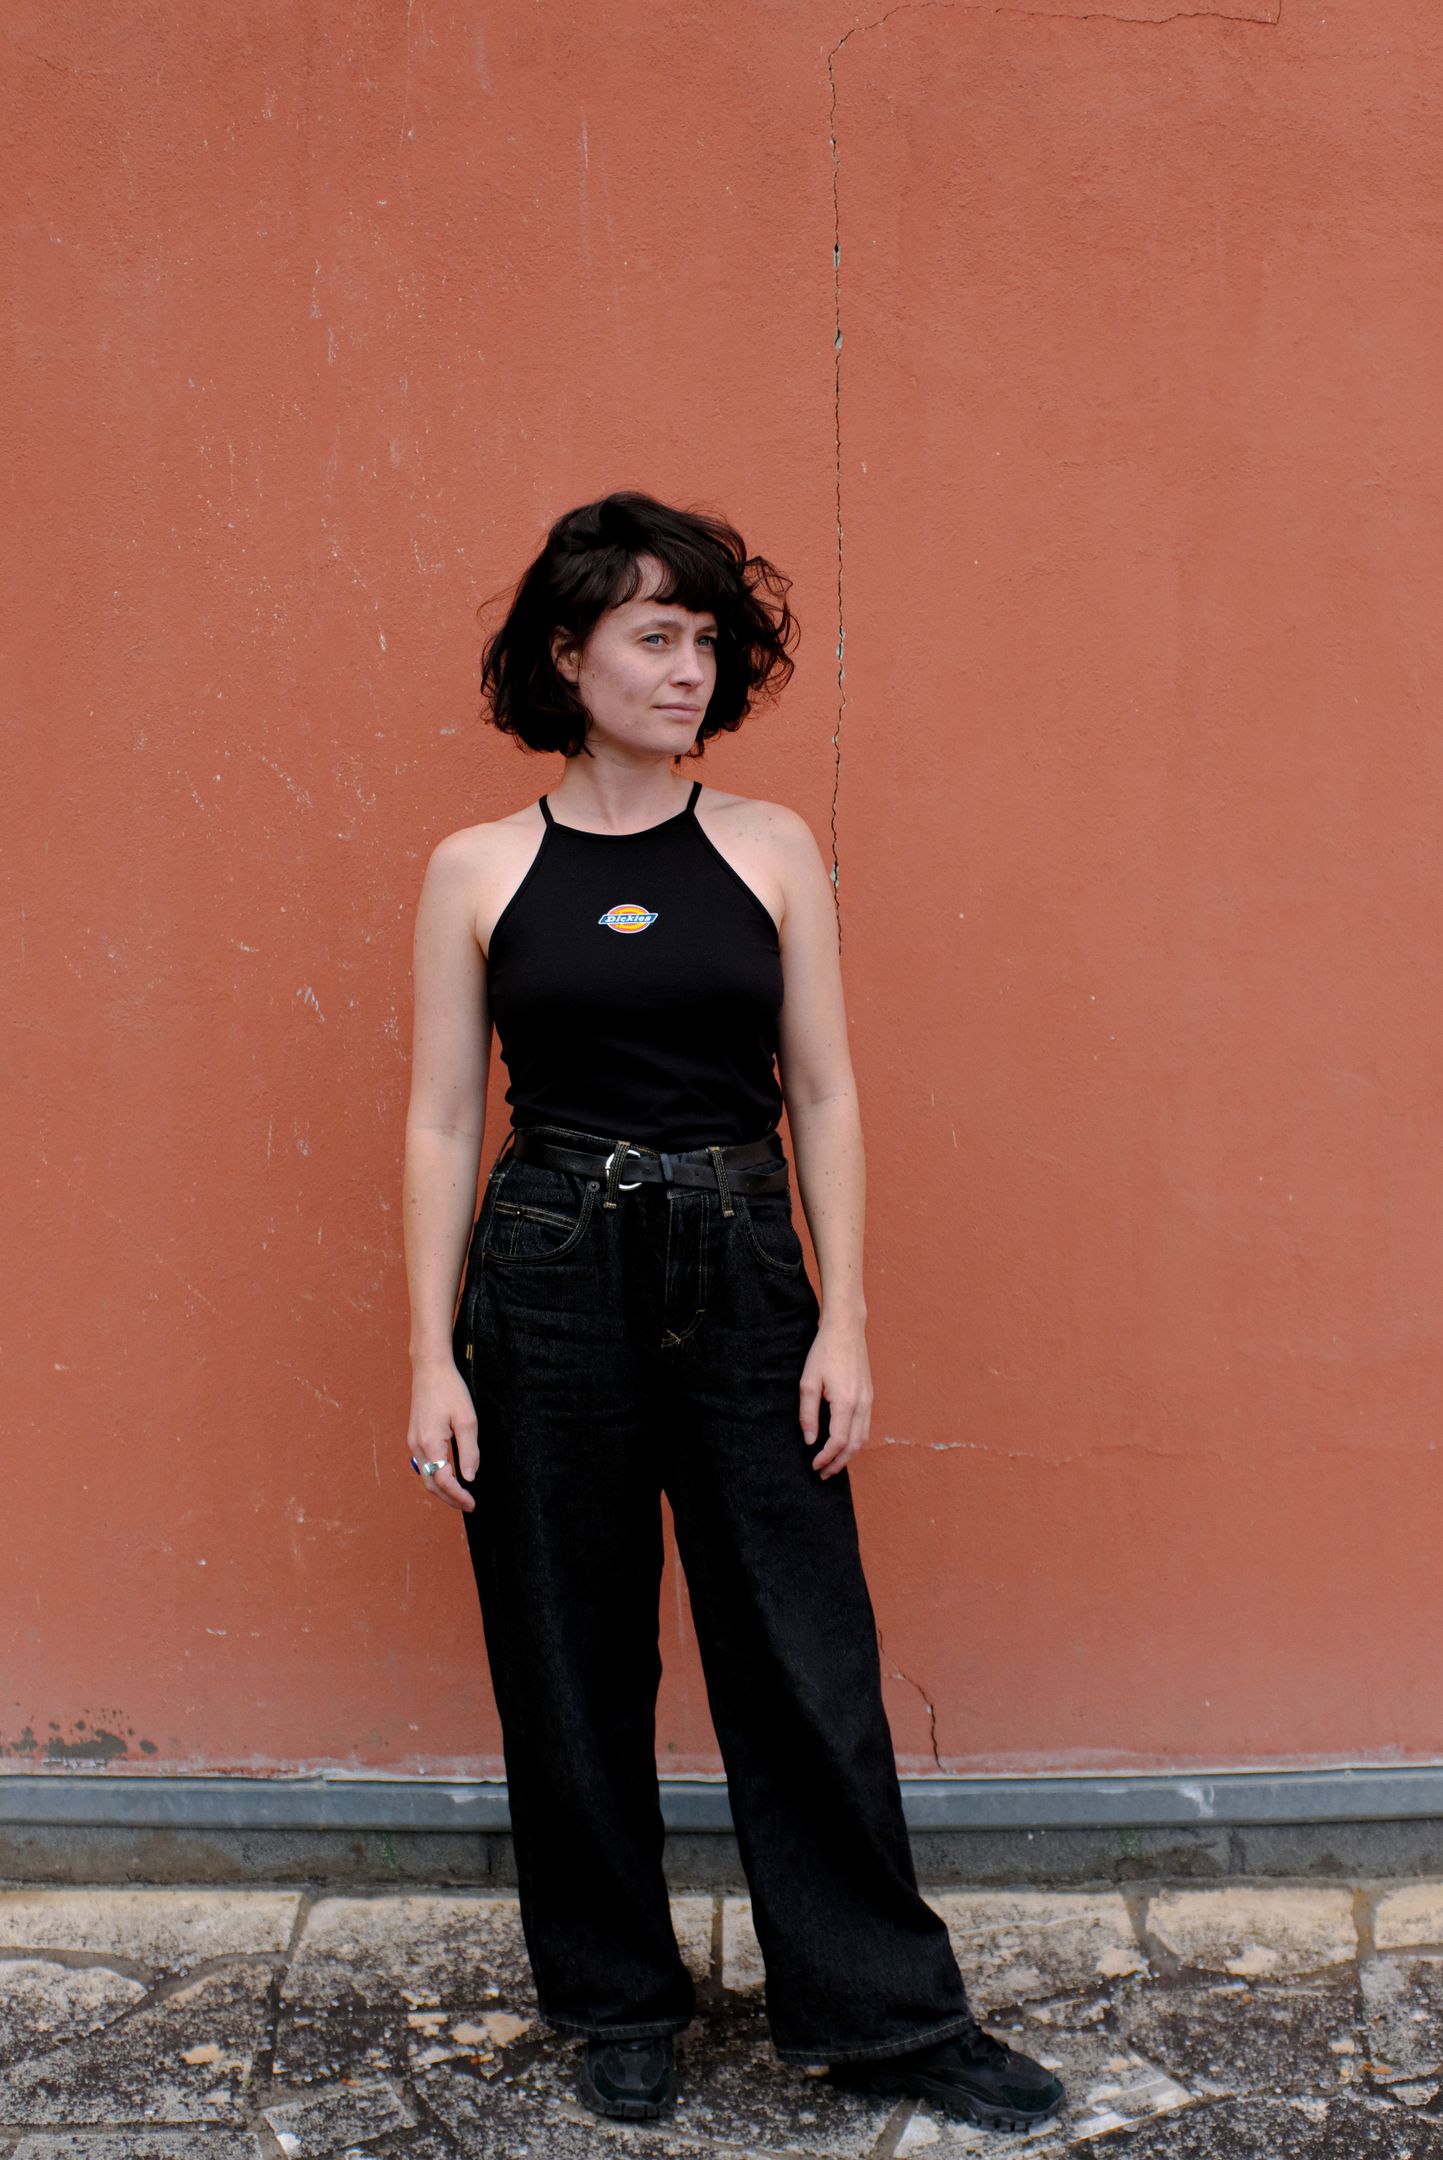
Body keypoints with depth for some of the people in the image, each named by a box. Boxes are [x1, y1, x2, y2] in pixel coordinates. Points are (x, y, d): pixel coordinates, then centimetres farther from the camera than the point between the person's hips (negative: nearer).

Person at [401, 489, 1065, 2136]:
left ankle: (881, 2010, 24)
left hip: (741, 1274, 1)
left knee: (805, 1651, 6)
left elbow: (823, 1093, 3)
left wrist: (844, 1320, -3)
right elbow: (442, 1119, 1)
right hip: (547, 1278, 0)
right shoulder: (478, 871, 1)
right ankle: (619, 1999, 31)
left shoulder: (770, 849, 3)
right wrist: (432, 1359, -3)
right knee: (572, 1661, 10)